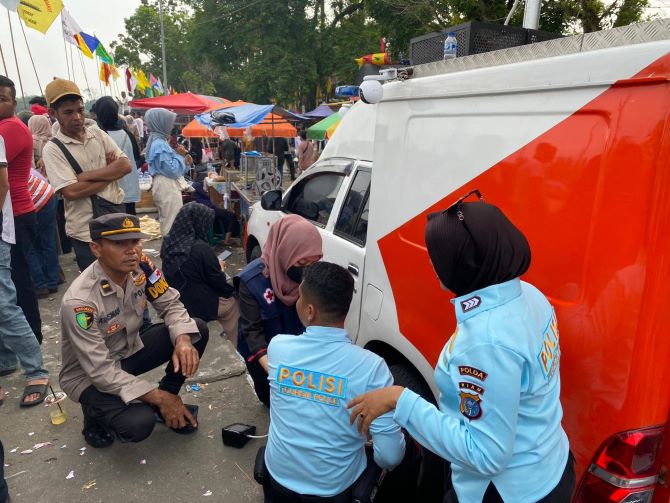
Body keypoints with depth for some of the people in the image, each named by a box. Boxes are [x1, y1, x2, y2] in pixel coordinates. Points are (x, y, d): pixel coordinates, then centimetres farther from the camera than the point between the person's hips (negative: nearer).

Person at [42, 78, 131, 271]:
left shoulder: (97, 133, 5)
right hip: (86, 232, -4)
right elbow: (71, 191, -19)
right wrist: (110, 171, -11)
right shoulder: (53, 149, -8)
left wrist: (87, 175, -14)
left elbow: (125, 165, -4)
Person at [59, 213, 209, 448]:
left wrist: (183, 340, -28)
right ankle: (96, 413, 6)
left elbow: (170, 305, -6)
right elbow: (101, 371, -29)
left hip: (129, 349, 6)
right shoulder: (79, 301, -32)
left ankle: (170, 398, 7)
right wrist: (158, 397, -27)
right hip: (90, 376, -5)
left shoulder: (141, 266, -16)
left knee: (197, 329, -13)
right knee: (138, 423, -30)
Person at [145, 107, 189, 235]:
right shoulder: (160, 144, -18)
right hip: (167, 187, -11)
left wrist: (180, 156, 7)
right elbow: (172, 170, -20)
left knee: (166, 223, 16)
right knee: (173, 225, -6)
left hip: (163, 185, 11)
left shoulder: (157, 141, 13)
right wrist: (180, 155, -8)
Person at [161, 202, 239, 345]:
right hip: (200, 305, -7)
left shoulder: (169, 243, -5)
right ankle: (232, 348, 27)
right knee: (233, 301, 17)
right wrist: (220, 269, 5)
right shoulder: (200, 248, -25)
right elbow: (219, 282, -16)